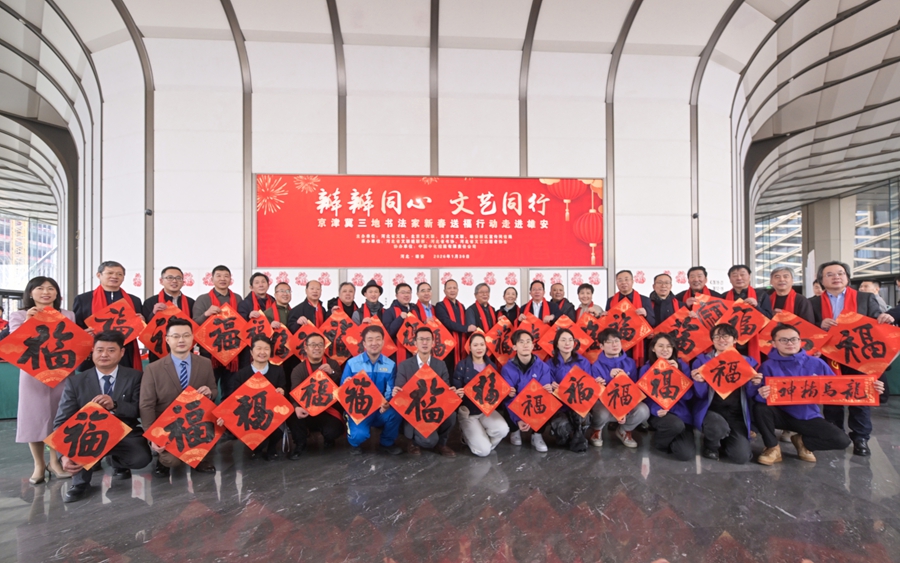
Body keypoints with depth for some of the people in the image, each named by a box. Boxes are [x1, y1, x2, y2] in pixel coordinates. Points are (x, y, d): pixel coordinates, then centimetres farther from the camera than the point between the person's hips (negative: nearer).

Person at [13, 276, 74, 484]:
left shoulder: (68, 315, 9)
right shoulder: (19, 316, 5)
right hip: (33, 373, -1)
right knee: (34, 417, 3)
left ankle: (55, 462, 21)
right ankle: (39, 465, 17)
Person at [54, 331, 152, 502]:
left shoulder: (134, 377, -4)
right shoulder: (75, 381, -3)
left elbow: (141, 412, -8)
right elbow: (62, 422, -9)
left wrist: (115, 405, -28)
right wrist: (65, 455, -26)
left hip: (124, 436, 0)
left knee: (142, 457, -29)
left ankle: (118, 462, 10)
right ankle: (81, 481, -7)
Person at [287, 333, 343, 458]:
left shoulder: (332, 364, 4)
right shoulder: (298, 370, 0)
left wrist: (332, 373, -23)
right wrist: (297, 407, -37)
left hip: (330, 410, 0)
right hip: (307, 411, 1)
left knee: (333, 431, -29)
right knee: (291, 414, -30)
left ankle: (328, 439, 14)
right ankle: (300, 443, 0)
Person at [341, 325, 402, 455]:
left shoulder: (390, 365, 1)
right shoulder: (352, 363, -3)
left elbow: (390, 391, -5)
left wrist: (386, 403, -28)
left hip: (381, 410, 2)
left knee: (395, 413, -30)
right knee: (359, 434, -31)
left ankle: (387, 443, 4)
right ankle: (356, 443, 13)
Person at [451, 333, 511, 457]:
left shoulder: (492, 366, 4)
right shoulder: (462, 366, -8)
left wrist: (507, 393, -11)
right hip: (468, 412, -4)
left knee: (503, 429, -27)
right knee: (483, 450, -16)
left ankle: (481, 437, 6)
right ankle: (468, 436, 17)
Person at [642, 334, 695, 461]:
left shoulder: (682, 366, 2)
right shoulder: (646, 369, -2)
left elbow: (688, 395, -7)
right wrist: (656, 410, -24)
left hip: (681, 414, 2)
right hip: (658, 414, -2)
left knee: (687, 454, -17)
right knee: (676, 424, -36)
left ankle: (671, 440, 19)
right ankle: (658, 440, -1)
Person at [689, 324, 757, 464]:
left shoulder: (747, 361, 8)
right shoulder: (702, 360, 1)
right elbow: (700, 395, -4)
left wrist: (755, 385, -13)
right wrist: (699, 382, -25)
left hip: (737, 413, 2)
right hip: (711, 410, -2)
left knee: (741, 457, -15)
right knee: (718, 428, -36)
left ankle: (723, 441, 23)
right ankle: (711, 444, 3)